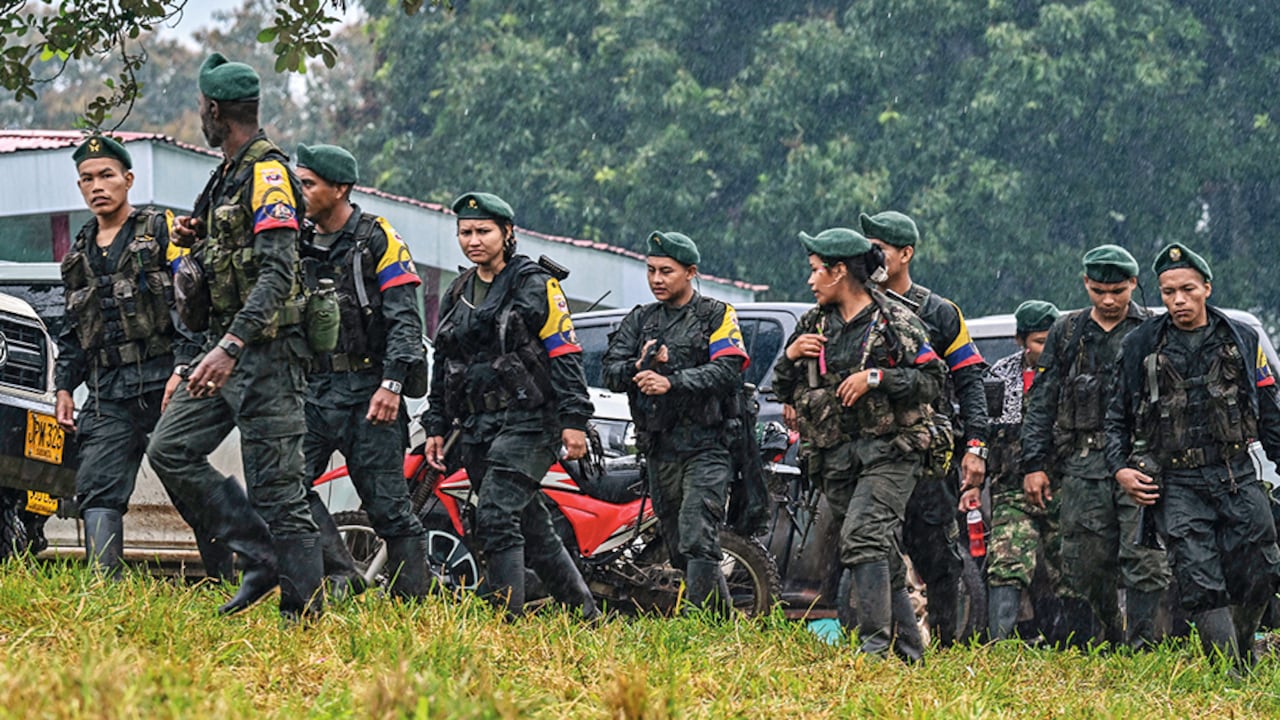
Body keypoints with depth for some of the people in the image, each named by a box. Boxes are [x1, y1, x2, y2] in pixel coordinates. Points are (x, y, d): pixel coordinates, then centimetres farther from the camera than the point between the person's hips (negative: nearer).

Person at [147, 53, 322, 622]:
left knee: (277, 489, -9)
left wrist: (231, 347, -34)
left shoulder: (268, 174, -14)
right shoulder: (228, 175, 17)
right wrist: (193, 237, 7)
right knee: (169, 450, 5)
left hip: (268, 353, -10)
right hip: (226, 349, 10)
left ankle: (306, 615, -4)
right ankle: (262, 556, 8)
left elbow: (278, 271, -25)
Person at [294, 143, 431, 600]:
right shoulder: (300, 245, 15)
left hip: (366, 391, -5)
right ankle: (341, 579, -13)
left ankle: (412, 601, 2)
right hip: (312, 390, 5)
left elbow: (405, 319, -9)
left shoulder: (377, 239, -2)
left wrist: (392, 383, -19)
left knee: (387, 504, -4)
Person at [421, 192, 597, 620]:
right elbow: (442, 368, 24)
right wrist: (436, 427, 18)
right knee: (531, 528, 8)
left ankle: (509, 620, -20)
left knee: (496, 516, -20)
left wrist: (573, 420, -14)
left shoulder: (535, 285, -2)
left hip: (528, 421, -7)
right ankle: (585, 613, 18)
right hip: (476, 428, 7)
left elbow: (565, 355, -7)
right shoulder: (456, 297, 18)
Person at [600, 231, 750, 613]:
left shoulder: (717, 315, 1)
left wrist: (671, 382, -25)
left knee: (697, 543, -18)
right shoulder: (640, 319, 16)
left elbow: (726, 370, -14)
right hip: (658, 449, 6)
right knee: (678, 551, 7)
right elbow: (611, 371, 6)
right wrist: (640, 366, -16)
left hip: (706, 447, -6)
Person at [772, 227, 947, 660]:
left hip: (889, 450, -6)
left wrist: (877, 377, -16)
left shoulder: (895, 322, -2)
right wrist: (790, 357, 0)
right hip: (836, 457, 6)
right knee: (883, 558, 8)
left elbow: (934, 379, -7)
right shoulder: (813, 325, 15)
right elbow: (783, 390, 20)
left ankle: (876, 646, -29)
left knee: (863, 537, -24)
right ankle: (909, 652, 14)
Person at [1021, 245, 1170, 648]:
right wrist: (1034, 464, 7)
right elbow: (1042, 403, 14)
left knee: (1145, 560, -12)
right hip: (1083, 464, 2)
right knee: (1085, 565, 3)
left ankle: (1143, 646, -13)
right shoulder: (1067, 332, 14)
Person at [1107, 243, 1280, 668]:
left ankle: (1243, 661, 19)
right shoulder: (1141, 345, 7)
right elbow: (1117, 417, 13)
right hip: (1176, 485, -2)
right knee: (1203, 586, -10)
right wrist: (1120, 469, 0)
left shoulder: (1242, 341, 10)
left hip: (1238, 477, 2)